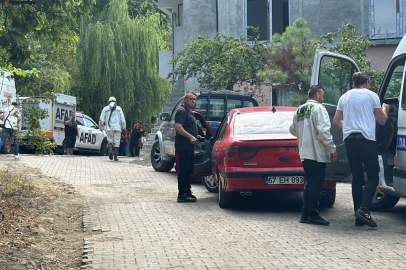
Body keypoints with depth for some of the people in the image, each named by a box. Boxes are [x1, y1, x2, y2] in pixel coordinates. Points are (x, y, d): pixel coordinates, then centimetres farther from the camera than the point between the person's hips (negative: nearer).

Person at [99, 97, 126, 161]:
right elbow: (122, 119, 5)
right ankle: (115, 157, -3)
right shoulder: (119, 108, 11)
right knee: (116, 142, 3)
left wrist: (101, 126, 12)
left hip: (109, 128, 0)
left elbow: (101, 119, 3)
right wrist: (123, 127, 12)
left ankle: (110, 150, -17)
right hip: (117, 128, 0)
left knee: (110, 140, 12)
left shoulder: (105, 109, 10)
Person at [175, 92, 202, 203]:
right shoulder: (182, 111, -11)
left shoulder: (189, 112, 21)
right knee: (183, 169, -9)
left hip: (189, 146, 11)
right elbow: (178, 127, -23)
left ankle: (187, 192, 23)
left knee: (189, 169, 15)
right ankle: (182, 194, -8)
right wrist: (190, 137, -28)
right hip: (183, 146, -11)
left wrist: (195, 136, 20)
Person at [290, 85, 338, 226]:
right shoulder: (318, 108, -10)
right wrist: (333, 150, -14)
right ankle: (313, 215, -4)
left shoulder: (299, 110, 15)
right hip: (317, 153, -8)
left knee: (309, 183, 15)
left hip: (304, 153, 8)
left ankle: (305, 214, 15)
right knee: (316, 184, -5)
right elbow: (323, 131, -18)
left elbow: (293, 130, 24)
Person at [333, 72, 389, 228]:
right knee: (373, 177, -1)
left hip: (349, 139, 5)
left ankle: (359, 217, 6)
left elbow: (336, 122, 16)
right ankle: (363, 209, -22)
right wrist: (384, 109, 28)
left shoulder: (344, 97, 15)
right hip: (366, 139, -5)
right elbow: (382, 121, 9)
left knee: (357, 178, 8)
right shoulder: (371, 95, 3)